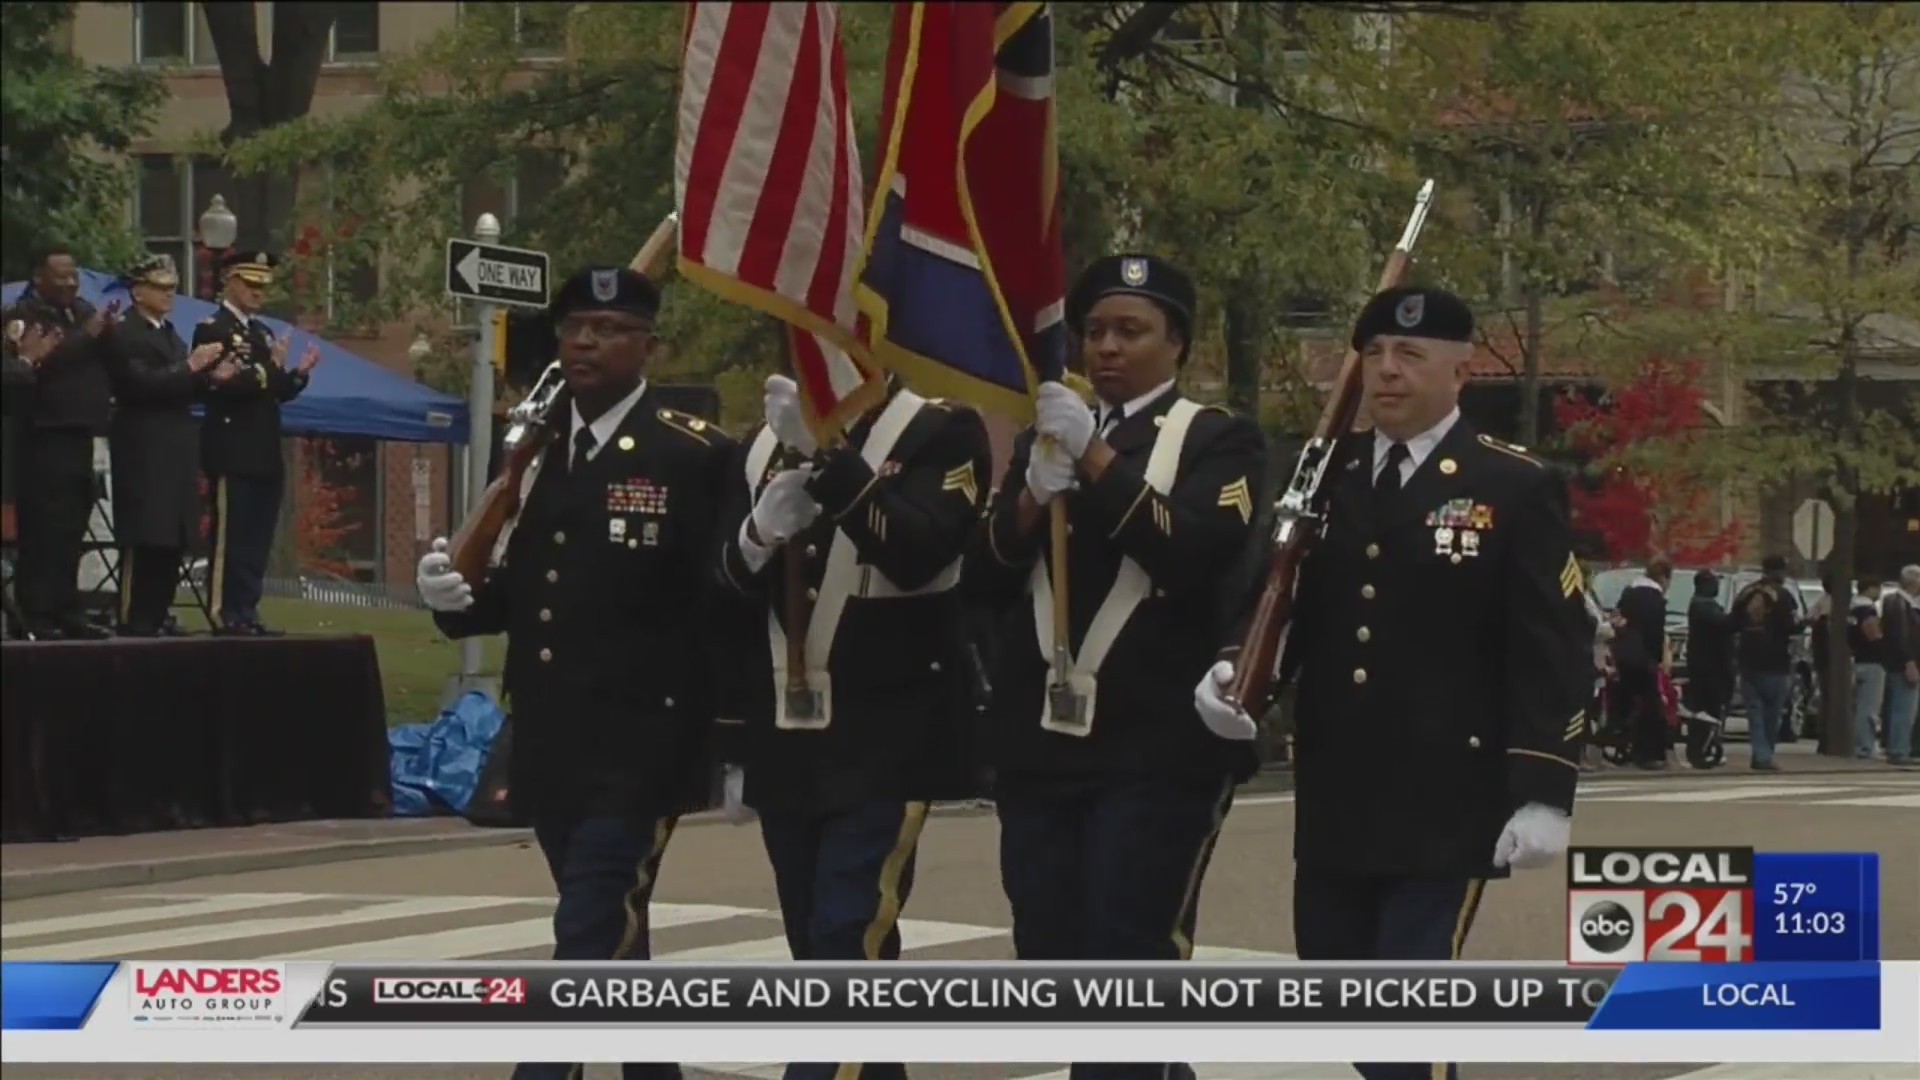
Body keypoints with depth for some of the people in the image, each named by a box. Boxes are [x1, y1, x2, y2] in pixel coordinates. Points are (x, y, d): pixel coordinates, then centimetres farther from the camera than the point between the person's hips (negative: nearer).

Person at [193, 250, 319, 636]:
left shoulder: (262, 331, 19)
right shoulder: (211, 329, -7)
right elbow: (223, 386, -20)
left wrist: (299, 374, 2)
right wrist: (269, 368, -22)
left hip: (265, 456, 8)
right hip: (232, 455, -8)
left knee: (257, 542, 8)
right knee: (231, 540, -8)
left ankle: (247, 613, 10)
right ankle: (226, 616, -8)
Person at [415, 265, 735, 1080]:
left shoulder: (694, 456, -7)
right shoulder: (532, 447, 12)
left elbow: (727, 603, -10)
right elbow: (520, 591, 15)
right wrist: (458, 598, -5)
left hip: (640, 748, -7)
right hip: (548, 745, 7)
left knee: (588, 948, -12)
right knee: (610, 944, 17)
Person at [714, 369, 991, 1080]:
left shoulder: (943, 433, -3)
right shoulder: (766, 445, 12)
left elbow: (917, 553, -19)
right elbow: (725, 582, 10)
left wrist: (829, 454, -28)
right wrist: (762, 533, -12)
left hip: (886, 743, -6)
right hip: (786, 743, 6)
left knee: (850, 948, -16)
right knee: (821, 956, 10)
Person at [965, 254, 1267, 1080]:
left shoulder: (1218, 441, 1)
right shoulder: (1042, 438, 17)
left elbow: (1197, 553, -17)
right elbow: (985, 579, 8)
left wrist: (1098, 460, -22)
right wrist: (1032, 498, -10)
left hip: (1159, 750, -6)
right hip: (1042, 745, 6)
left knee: (1127, 972, -9)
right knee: (1054, 971, 9)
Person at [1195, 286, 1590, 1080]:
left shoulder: (1515, 489, -3)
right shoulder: (1321, 479, 12)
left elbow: (1553, 654, -6)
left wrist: (1541, 793, -14)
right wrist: (1237, 673, -8)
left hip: (1444, 807, -6)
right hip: (1334, 803, 6)